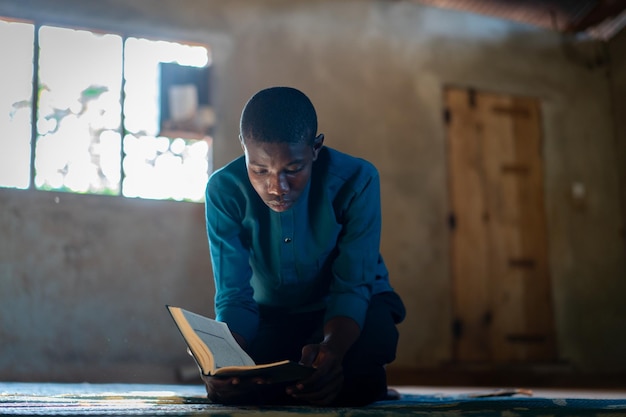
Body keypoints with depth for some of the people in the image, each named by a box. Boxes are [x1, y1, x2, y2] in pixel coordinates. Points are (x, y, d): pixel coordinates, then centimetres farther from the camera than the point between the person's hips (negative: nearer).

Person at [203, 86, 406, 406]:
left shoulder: (357, 180, -26)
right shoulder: (224, 190, -23)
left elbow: (352, 287, -26)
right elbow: (234, 296, -22)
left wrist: (332, 347, -49)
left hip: (350, 310, -1)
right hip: (269, 313, 2)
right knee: (221, 385, -26)